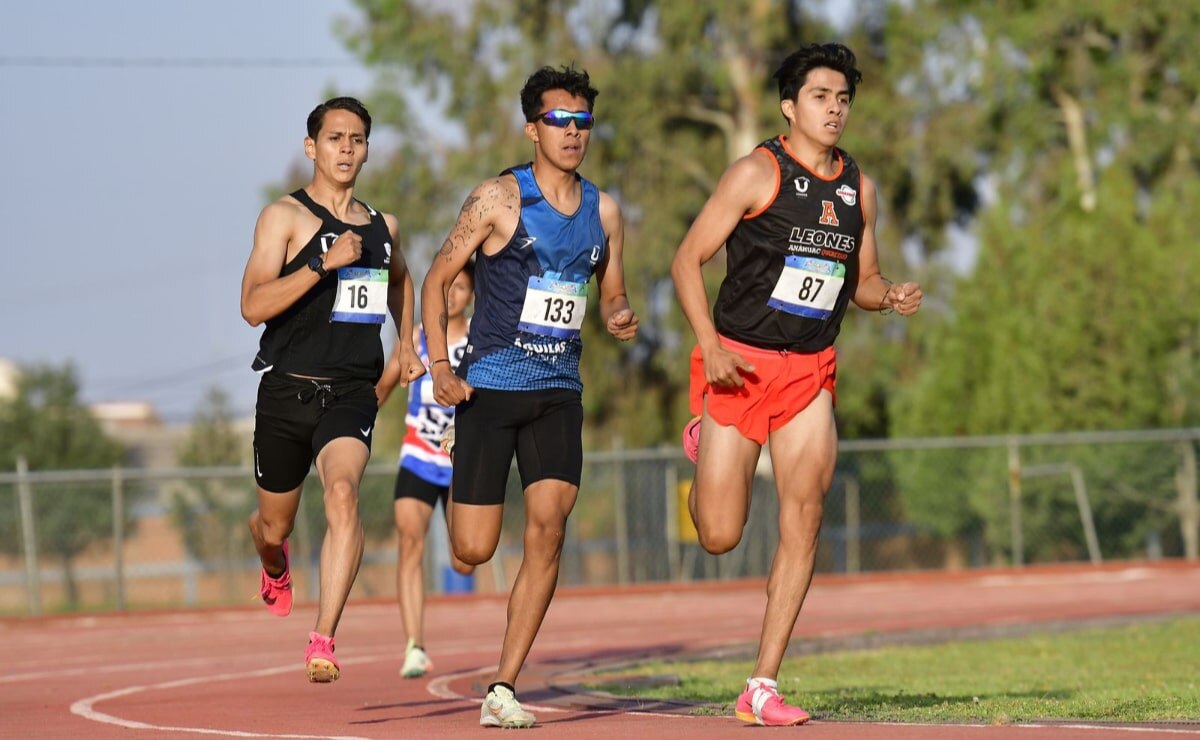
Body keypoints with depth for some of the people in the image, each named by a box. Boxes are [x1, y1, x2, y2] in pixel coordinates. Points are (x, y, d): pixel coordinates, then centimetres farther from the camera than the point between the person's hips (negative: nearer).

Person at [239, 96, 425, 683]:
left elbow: (399, 279, 36)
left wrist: (407, 344, 23)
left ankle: (322, 640, -30)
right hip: (287, 391, -1)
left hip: (352, 393, 2)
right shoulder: (285, 217, -4)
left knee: (343, 492, -26)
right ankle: (275, 567, 53)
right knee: (274, 525, 13)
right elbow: (253, 306, -17)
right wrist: (324, 262, -24)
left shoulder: (381, 227, 11)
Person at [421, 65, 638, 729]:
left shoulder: (603, 211, 8)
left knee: (548, 529, -13)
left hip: (559, 393, 4)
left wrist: (618, 319, -5)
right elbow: (437, 278, -1)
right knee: (473, 551, -5)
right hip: (490, 388, -3)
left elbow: (612, 295, 20)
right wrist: (440, 366, -12)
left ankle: (502, 689, -8)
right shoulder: (499, 199, -6)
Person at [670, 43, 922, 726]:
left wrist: (892, 297, -4)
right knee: (720, 536, -3)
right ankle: (703, 441, 34)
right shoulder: (759, 172, -8)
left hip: (811, 371, 4)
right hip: (740, 362, -4)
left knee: (805, 514, -10)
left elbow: (862, 280, 20)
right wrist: (711, 345, -19)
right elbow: (688, 260, -8)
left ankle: (764, 687, -6)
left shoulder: (858, 186, 9)